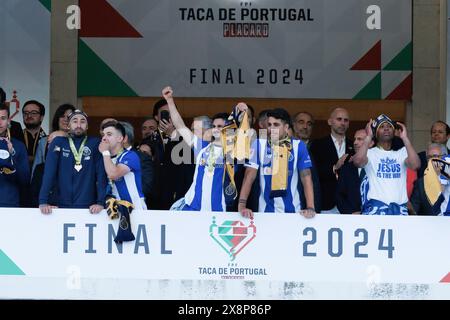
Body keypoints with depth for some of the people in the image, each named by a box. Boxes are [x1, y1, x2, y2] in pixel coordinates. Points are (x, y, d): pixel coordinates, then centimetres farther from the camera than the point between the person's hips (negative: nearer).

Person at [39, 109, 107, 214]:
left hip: (88, 208, -1)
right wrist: (43, 201, -14)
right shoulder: (58, 142, 4)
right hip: (63, 206, 1)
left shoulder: (95, 143, 2)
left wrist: (101, 202, -17)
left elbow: (101, 173, -5)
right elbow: (49, 172, -3)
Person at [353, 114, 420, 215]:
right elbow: (358, 161, -18)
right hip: (376, 208, -3)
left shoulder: (401, 152, 12)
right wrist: (369, 136, -12)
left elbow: (415, 165, -8)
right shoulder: (370, 153, 5)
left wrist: (405, 138, -7)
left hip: (400, 208, 3)